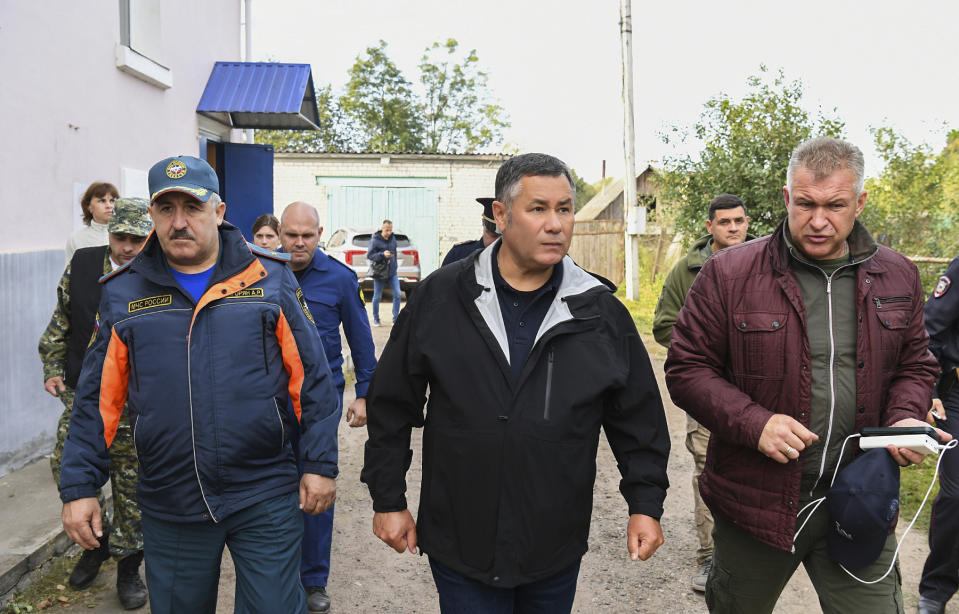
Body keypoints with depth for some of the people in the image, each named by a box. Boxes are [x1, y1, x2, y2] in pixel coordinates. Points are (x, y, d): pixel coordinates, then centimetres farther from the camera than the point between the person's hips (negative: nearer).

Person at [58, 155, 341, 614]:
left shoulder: (269, 278, -2)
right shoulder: (123, 293, 4)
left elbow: (312, 378, -2)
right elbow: (97, 399, 7)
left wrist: (320, 464, -5)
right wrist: (79, 487, 4)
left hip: (265, 497, -2)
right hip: (169, 506, 3)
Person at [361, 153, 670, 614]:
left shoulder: (601, 312, -3)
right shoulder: (441, 297, -6)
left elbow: (639, 419, 5)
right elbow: (392, 406, 1)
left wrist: (645, 504, 2)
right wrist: (388, 500, 3)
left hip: (557, 554, 2)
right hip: (458, 547, -1)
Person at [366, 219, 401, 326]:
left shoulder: (393, 238, 6)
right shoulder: (375, 240, -12)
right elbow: (369, 255, -15)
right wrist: (382, 254, -27)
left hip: (392, 273, 4)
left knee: (397, 295, -5)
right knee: (377, 297, 6)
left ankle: (396, 318, 5)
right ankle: (376, 319, 22)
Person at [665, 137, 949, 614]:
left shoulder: (898, 278, 3)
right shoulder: (729, 274, -10)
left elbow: (915, 364, 14)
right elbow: (686, 368, -8)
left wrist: (905, 418, -7)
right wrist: (754, 422, -21)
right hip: (756, 500, -2)